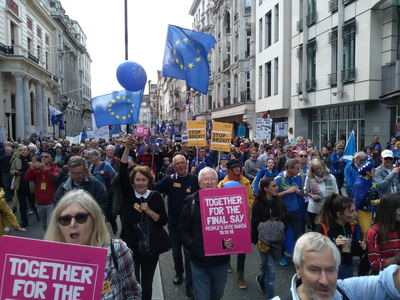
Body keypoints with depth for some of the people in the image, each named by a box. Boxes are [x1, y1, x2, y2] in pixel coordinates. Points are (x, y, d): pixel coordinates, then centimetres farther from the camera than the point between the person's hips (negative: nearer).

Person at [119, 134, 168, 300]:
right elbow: (122, 172, -20)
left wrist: (149, 211, -21)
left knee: (147, 284, 15)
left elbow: (164, 221, -5)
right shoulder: (128, 194, -5)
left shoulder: (155, 196, -4)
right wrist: (128, 148, -30)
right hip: (130, 246, 0)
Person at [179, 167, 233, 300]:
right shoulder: (191, 201, -5)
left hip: (221, 260, 2)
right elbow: (183, 229, -1)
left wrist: (232, 240, -17)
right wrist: (192, 245, -13)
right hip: (199, 261, -1)